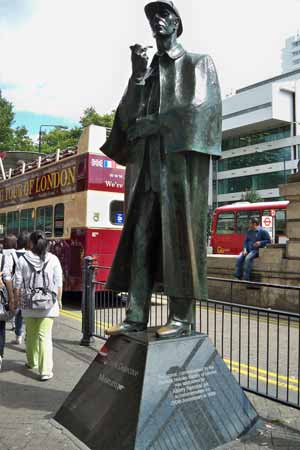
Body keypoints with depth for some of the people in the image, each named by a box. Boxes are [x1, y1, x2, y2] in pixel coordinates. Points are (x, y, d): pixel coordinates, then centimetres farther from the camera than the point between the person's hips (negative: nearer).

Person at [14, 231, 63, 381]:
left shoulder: (22, 260, -3)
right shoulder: (53, 259, -4)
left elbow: (18, 285, -1)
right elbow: (59, 284, -2)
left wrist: (17, 301, 12)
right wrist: (59, 301, 10)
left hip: (28, 304, 1)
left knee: (31, 334, 19)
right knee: (45, 336, 1)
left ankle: (32, 362, 38)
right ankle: (46, 371, -2)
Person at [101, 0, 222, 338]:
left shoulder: (199, 63, 13)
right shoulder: (145, 72, 25)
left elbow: (198, 107, -5)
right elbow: (127, 117, 12)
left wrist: (146, 125, -7)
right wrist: (138, 76, 0)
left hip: (181, 163, -5)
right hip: (147, 166, 5)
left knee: (179, 238, -9)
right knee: (139, 240, -3)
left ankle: (181, 317, -5)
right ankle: (136, 315, 0)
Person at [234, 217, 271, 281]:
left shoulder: (263, 231, -3)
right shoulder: (249, 231, 15)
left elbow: (268, 241, -1)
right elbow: (246, 241, 15)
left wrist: (260, 243, -16)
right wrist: (245, 249, -2)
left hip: (257, 250, -6)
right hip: (248, 249, 6)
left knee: (248, 258, -32)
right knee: (239, 258, -21)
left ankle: (246, 278, -28)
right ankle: (238, 276, -17)